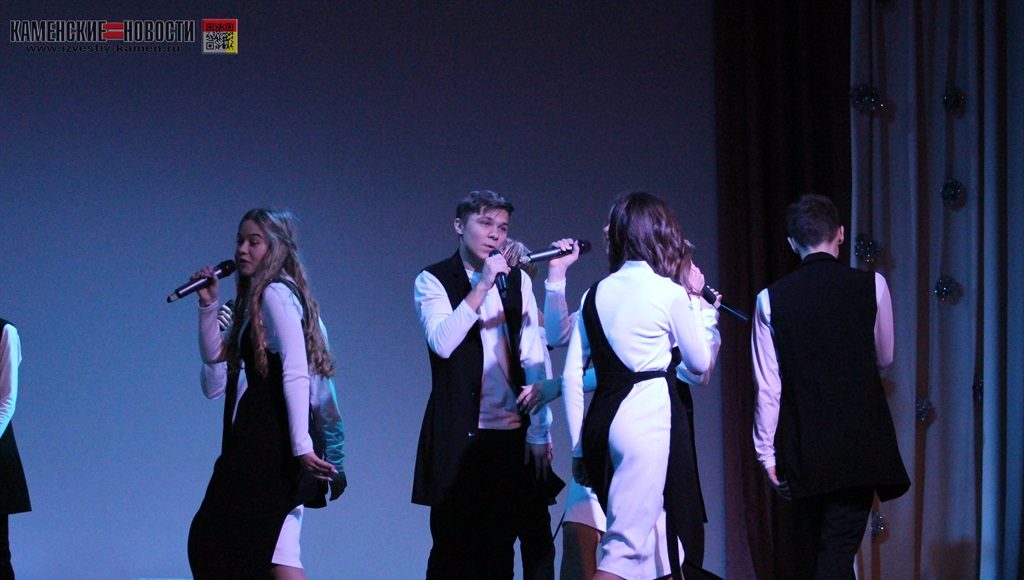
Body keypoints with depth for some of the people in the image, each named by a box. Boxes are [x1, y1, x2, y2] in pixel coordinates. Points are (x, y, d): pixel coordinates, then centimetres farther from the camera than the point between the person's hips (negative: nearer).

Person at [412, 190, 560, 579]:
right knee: (454, 546, 0)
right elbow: (442, 343, -14)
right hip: (459, 437, -3)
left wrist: (539, 433, -2)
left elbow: (534, 358, 6)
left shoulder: (517, 280, 11)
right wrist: (482, 286, -17)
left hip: (514, 435, 3)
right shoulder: (433, 281, 2)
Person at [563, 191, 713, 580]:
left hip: (601, 419, 6)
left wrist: (579, 447, 14)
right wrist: (696, 303, 21)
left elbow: (572, 377, 8)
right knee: (627, 545, -9)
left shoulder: (596, 294, 9)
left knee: (660, 546, 16)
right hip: (649, 415, -6)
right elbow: (700, 363, 8)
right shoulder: (669, 293, -4)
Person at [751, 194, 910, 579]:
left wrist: (767, 452, 3)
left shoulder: (771, 299, -4)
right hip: (860, 444, -1)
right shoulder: (871, 286, -4)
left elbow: (768, 386, -4)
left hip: (802, 447, 2)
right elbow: (884, 359, 10)